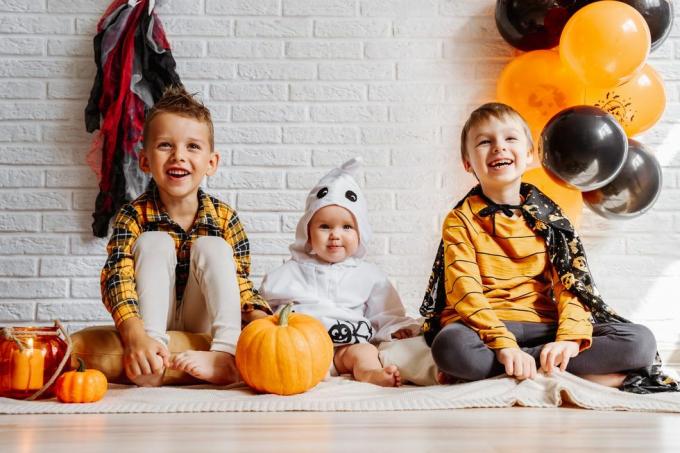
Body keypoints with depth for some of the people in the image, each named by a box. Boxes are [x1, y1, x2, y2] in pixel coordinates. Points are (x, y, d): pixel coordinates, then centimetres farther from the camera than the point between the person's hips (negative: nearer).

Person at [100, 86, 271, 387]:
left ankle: (225, 354, -34)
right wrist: (135, 335, -46)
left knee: (212, 247, -19)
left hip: (201, 328, 2)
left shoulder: (224, 218, -6)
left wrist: (262, 317, -32)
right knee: (155, 243, -21)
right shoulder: (135, 216, -12)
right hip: (153, 325, -1)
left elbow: (240, 284, -9)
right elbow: (117, 277, -26)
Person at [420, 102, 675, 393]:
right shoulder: (460, 221, 2)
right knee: (451, 346, -39)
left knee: (641, 342, -17)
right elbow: (465, 291, -11)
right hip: (484, 326, -4)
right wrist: (502, 344, -27)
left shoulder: (548, 218, 12)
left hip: (543, 326, 4)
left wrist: (571, 337, -18)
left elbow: (572, 282, 2)